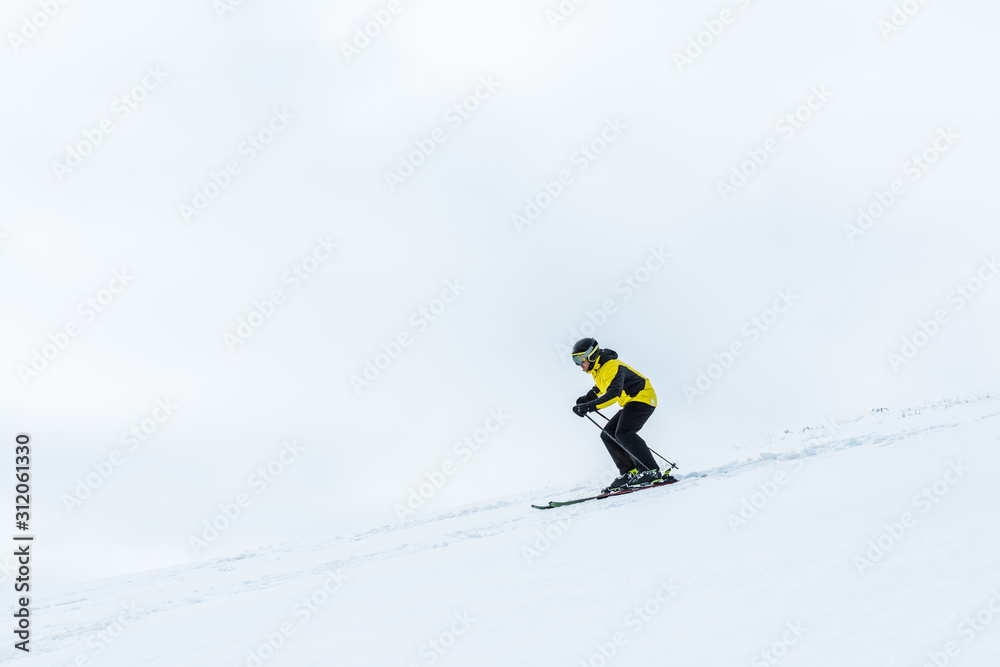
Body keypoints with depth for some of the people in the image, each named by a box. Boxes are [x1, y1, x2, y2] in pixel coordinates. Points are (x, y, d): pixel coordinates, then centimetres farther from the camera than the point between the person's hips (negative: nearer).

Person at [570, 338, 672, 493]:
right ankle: (630, 472, -1)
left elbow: (614, 394, -37)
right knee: (608, 434, 4)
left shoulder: (611, 367, -22)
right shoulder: (597, 369, 10)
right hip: (631, 403, 11)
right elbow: (603, 386, 32)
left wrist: (590, 406, -45)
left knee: (623, 433, -26)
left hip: (643, 398, -11)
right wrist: (589, 397, 17)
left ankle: (653, 472, -30)